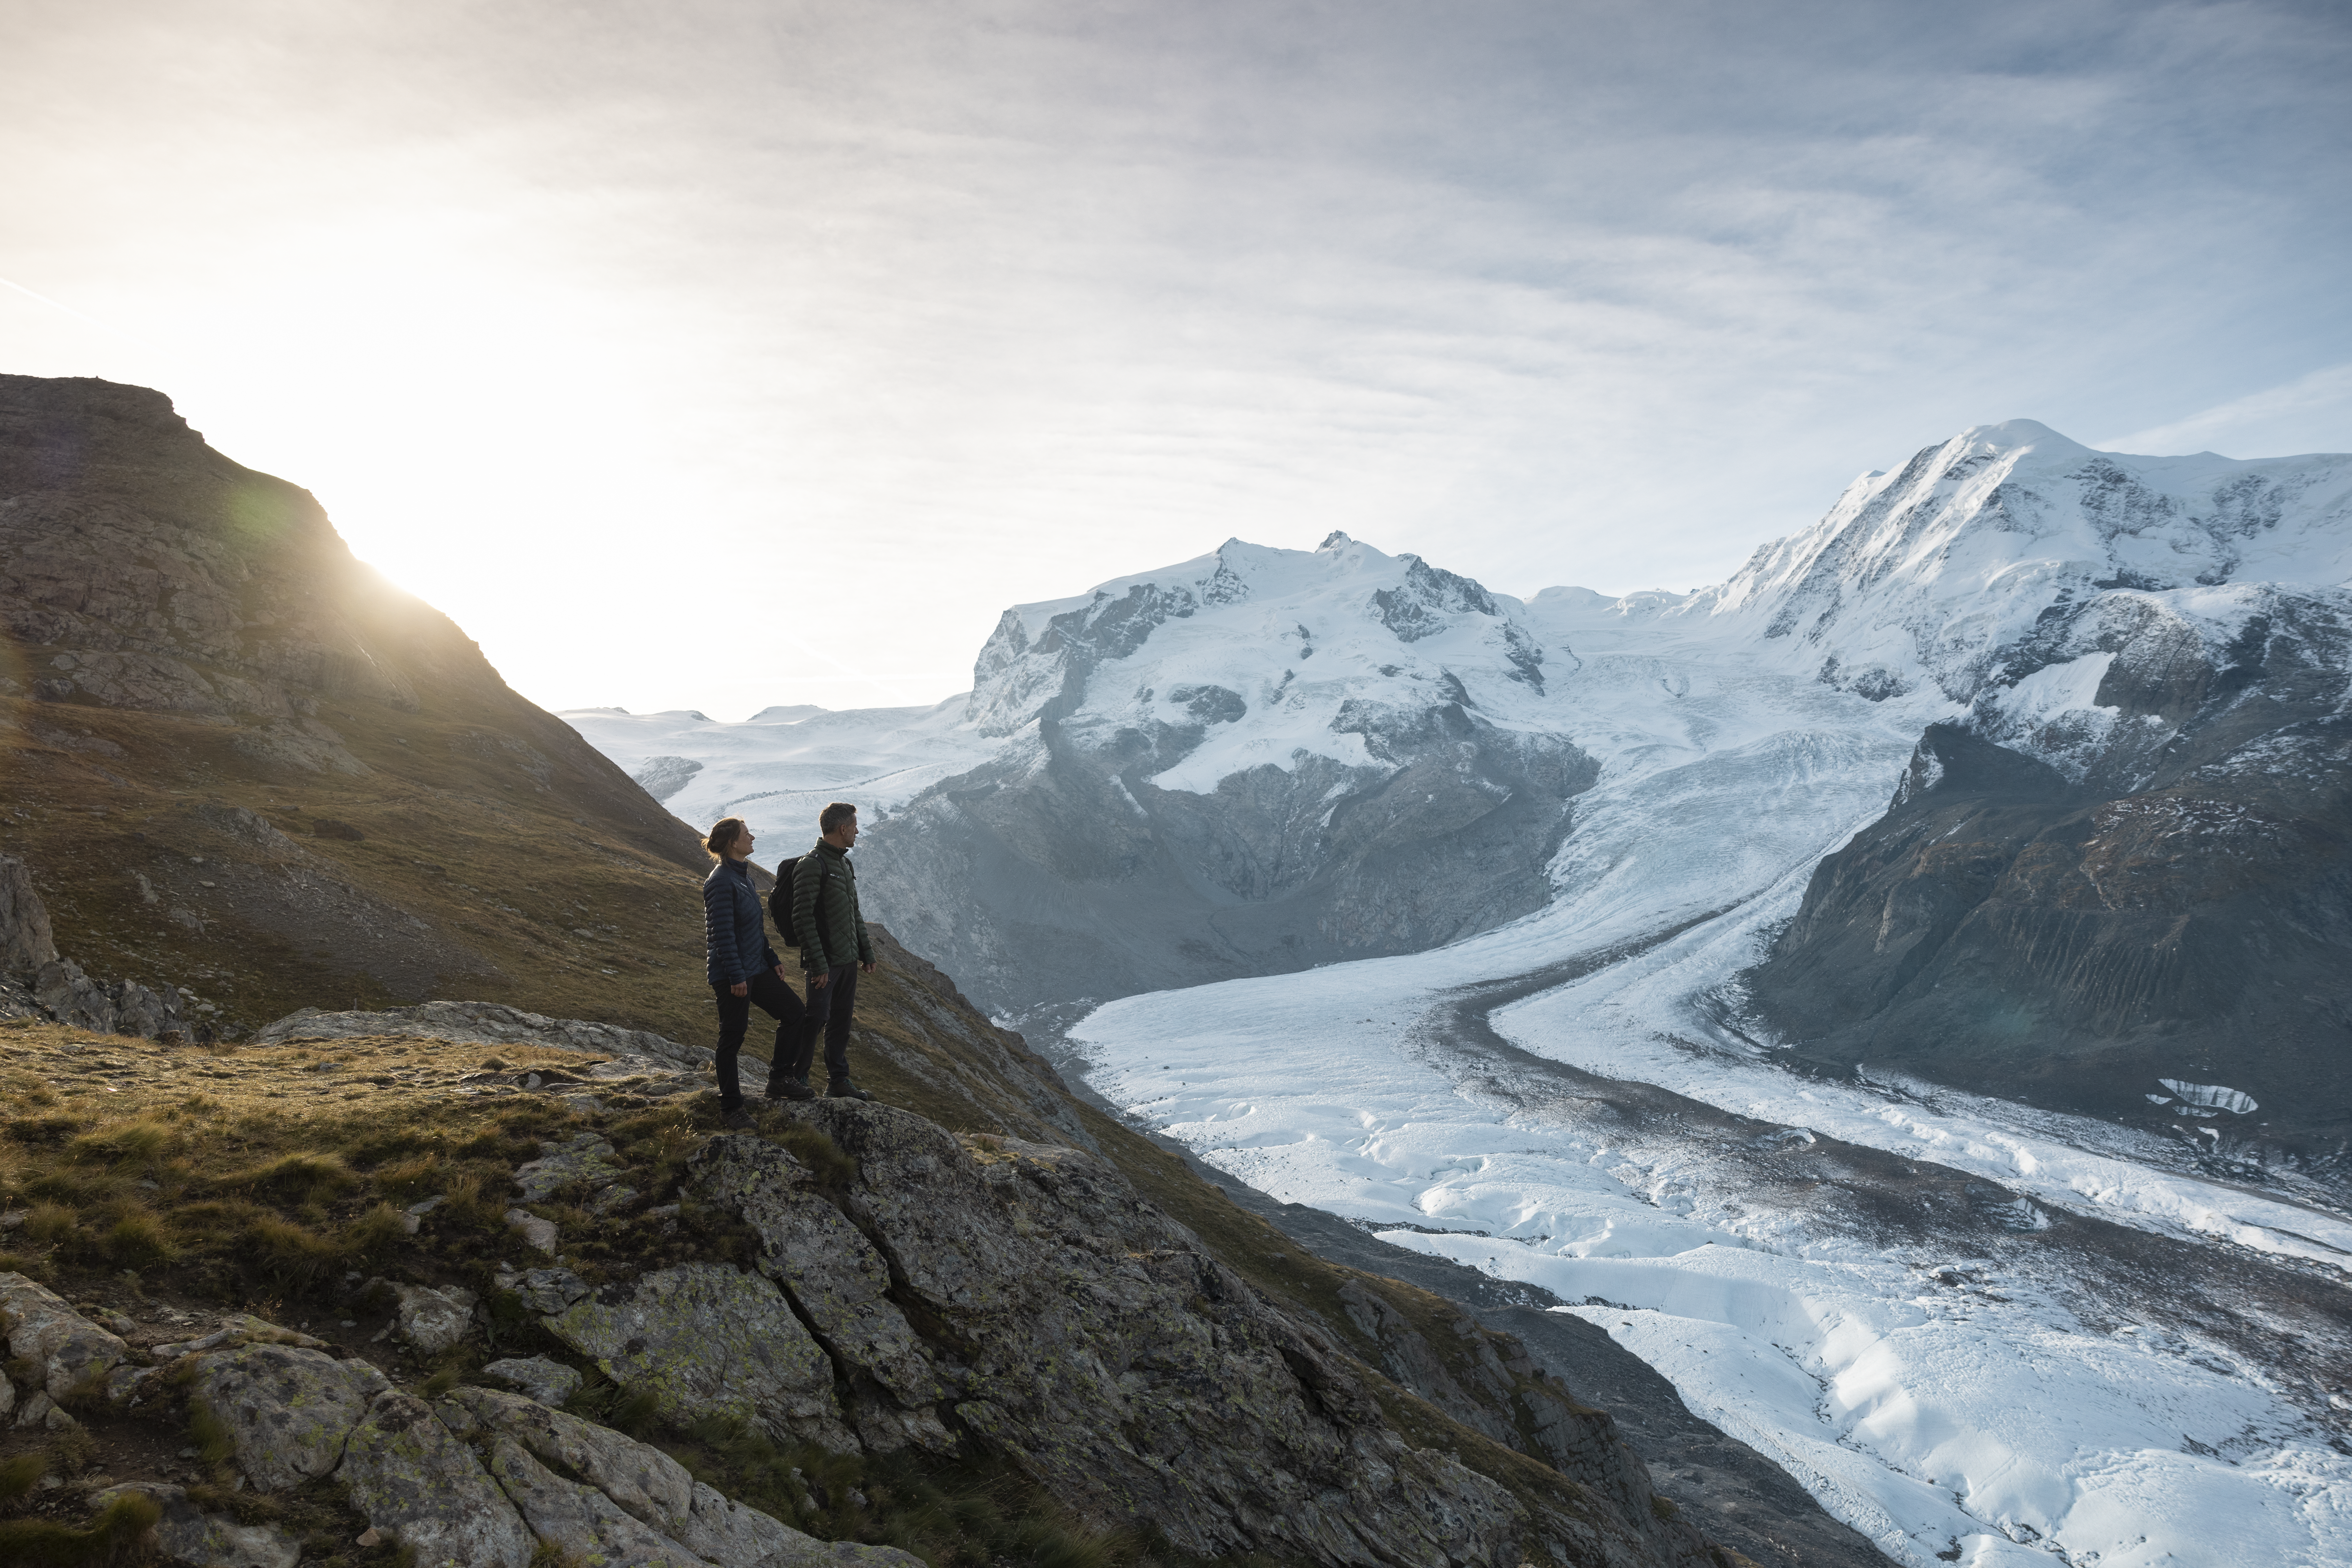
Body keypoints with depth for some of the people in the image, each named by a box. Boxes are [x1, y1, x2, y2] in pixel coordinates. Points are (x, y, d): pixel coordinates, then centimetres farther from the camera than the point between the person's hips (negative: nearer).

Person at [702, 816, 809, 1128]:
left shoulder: (742, 875, 11)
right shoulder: (721, 882, -18)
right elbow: (723, 935, -22)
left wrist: (771, 958, 18)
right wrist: (736, 977, -22)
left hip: (756, 968, 9)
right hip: (732, 975, -9)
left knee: (793, 1011, 10)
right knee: (732, 1038, 1)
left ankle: (779, 1080, 21)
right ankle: (730, 1108, 14)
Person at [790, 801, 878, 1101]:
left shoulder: (845, 864, 15)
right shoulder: (811, 866, -15)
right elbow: (802, 919, -19)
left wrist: (866, 951, 18)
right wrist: (817, 963, -22)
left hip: (848, 960, 8)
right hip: (825, 962, -8)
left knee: (841, 1020, 12)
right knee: (817, 1018, -5)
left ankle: (838, 1081, 20)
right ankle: (796, 1078, 9)